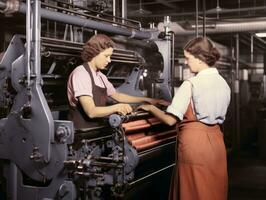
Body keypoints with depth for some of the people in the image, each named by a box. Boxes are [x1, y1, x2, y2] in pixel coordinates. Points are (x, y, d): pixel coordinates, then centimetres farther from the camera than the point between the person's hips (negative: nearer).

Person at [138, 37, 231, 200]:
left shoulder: (191, 84, -14)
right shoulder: (224, 84, 6)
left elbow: (171, 120, -15)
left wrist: (151, 108, 2)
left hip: (194, 144, -6)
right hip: (216, 142, 7)